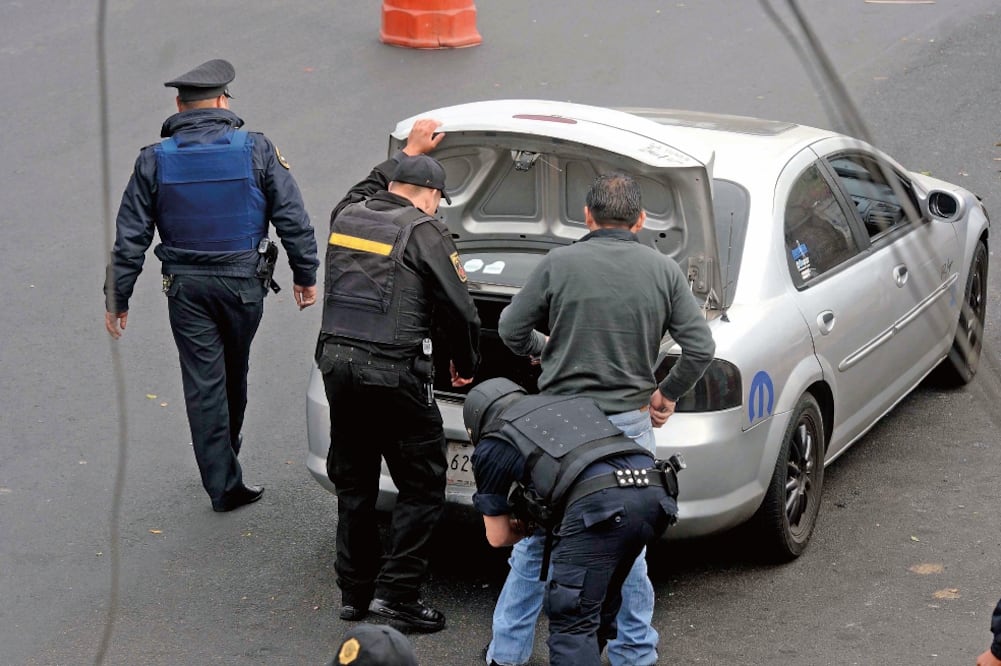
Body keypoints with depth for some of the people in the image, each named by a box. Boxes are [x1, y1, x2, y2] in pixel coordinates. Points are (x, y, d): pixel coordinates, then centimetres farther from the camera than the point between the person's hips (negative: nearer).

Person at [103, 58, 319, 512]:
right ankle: (228, 447, 42)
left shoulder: (154, 160, -3)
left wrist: (116, 299, 5)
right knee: (234, 371, 21)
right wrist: (305, 275, 6)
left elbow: (130, 237, -2)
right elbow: (293, 220, -5)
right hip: (243, 281, 0)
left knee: (203, 381, 4)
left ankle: (223, 483, 5)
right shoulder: (256, 150, -6)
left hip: (185, 286, 0)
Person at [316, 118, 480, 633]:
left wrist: (410, 152, 49)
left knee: (353, 482, 17)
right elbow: (458, 308, -5)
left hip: (336, 360, 7)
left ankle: (354, 591, 21)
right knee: (422, 486, 3)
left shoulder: (347, 214, 11)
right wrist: (465, 365, 12)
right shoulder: (423, 231, -6)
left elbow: (370, 188, 38)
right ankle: (396, 592, -1)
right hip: (393, 371, -6)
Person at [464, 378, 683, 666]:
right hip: (654, 490, 6)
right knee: (599, 605, 23)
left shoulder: (491, 446, 22)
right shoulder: (573, 402, 36)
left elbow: (498, 537, 29)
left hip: (600, 501, -6)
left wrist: (530, 528, 52)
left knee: (573, 622, 0)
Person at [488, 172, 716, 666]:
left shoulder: (559, 264, -6)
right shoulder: (663, 271, 0)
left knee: (533, 542, 10)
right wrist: (666, 394, 13)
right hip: (630, 423, 1)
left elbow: (511, 331, 1)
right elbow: (701, 348, -2)